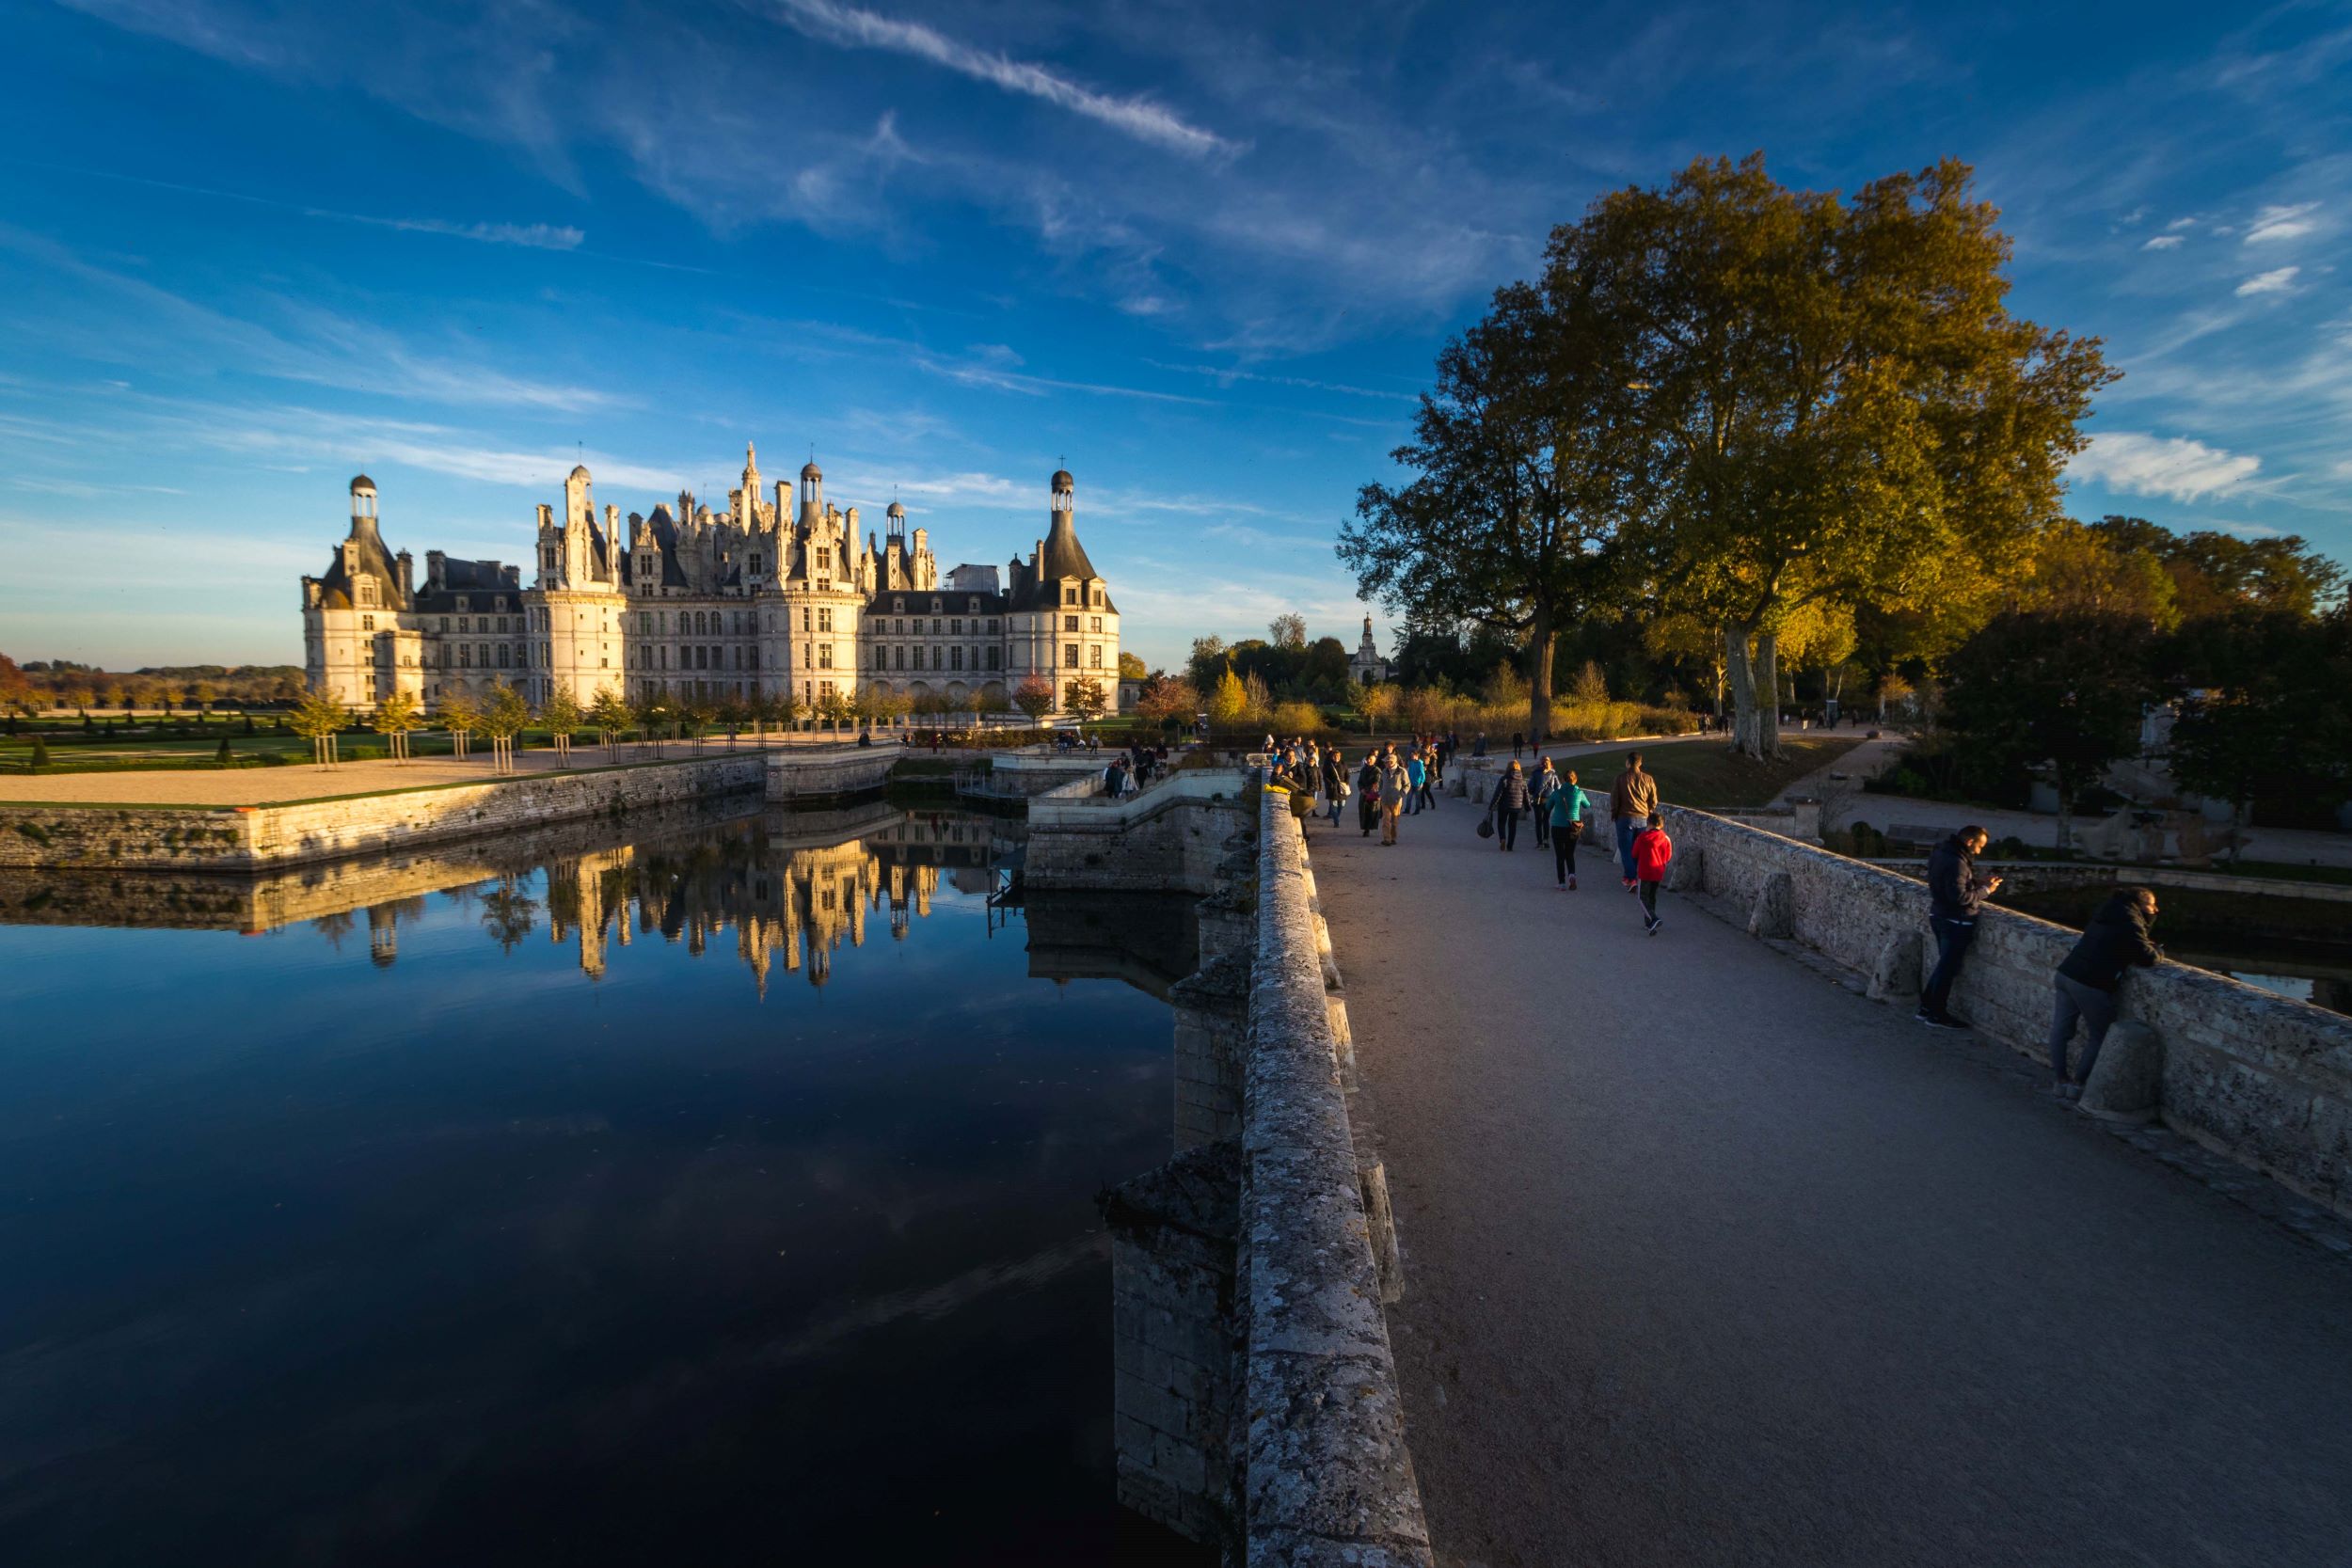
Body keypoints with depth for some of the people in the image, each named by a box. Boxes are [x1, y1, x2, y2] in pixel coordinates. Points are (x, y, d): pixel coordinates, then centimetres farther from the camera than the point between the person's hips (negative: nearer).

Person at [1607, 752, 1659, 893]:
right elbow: (1654, 802, 7)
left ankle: (1631, 878, -11)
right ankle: (1640, 878, 19)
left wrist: (1613, 816, 8)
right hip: (1643, 818, 3)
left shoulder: (1621, 778, -7)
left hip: (1625, 818, -3)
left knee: (1626, 849, 1)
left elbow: (1614, 799, -4)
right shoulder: (1648, 779, 2)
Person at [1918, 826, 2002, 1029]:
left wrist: (1978, 882, 7)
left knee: (1944, 965, 19)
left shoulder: (1941, 853, 6)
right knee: (1948, 968, 2)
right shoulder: (1956, 863, -24)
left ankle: (1926, 1007, 23)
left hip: (1939, 916, 10)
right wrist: (1985, 891, -13)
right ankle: (1937, 1015, 11)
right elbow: (1959, 896, -26)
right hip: (1955, 922, -10)